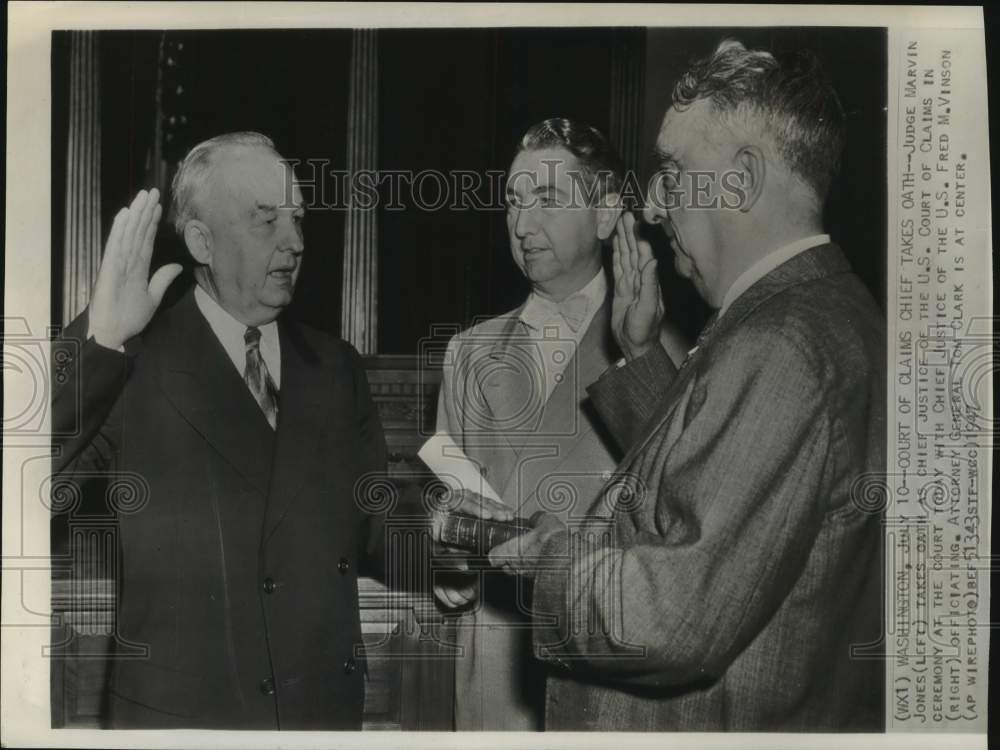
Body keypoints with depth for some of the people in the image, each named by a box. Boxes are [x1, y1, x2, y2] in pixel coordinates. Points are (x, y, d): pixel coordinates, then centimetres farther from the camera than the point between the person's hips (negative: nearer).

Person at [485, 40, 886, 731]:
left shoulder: (780, 345, -26)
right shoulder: (828, 313, 7)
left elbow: (685, 615, -30)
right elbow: (691, 476, 12)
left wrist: (558, 561, -14)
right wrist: (640, 352, 7)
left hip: (729, 722, -9)